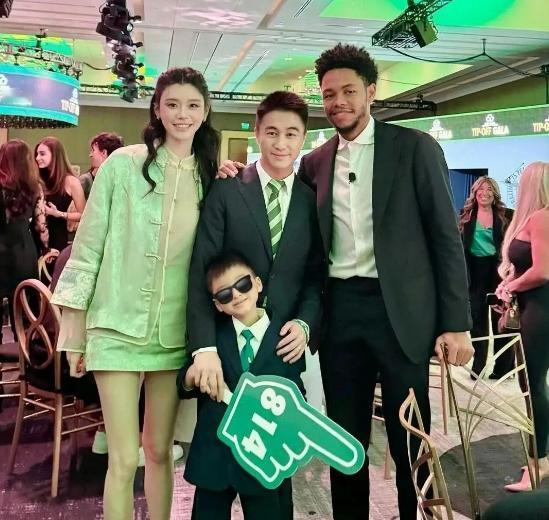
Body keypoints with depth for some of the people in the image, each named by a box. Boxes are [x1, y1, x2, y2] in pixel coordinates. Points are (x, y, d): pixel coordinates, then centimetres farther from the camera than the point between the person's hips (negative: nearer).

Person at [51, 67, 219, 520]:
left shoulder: (211, 178, 5)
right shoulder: (123, 164, -6)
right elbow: (88, 247, -3)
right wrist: (74, 329, -3)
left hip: (175, 332, 3)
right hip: (118, 328, -3)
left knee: (160, 450, 14)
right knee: (124, 459, 0)